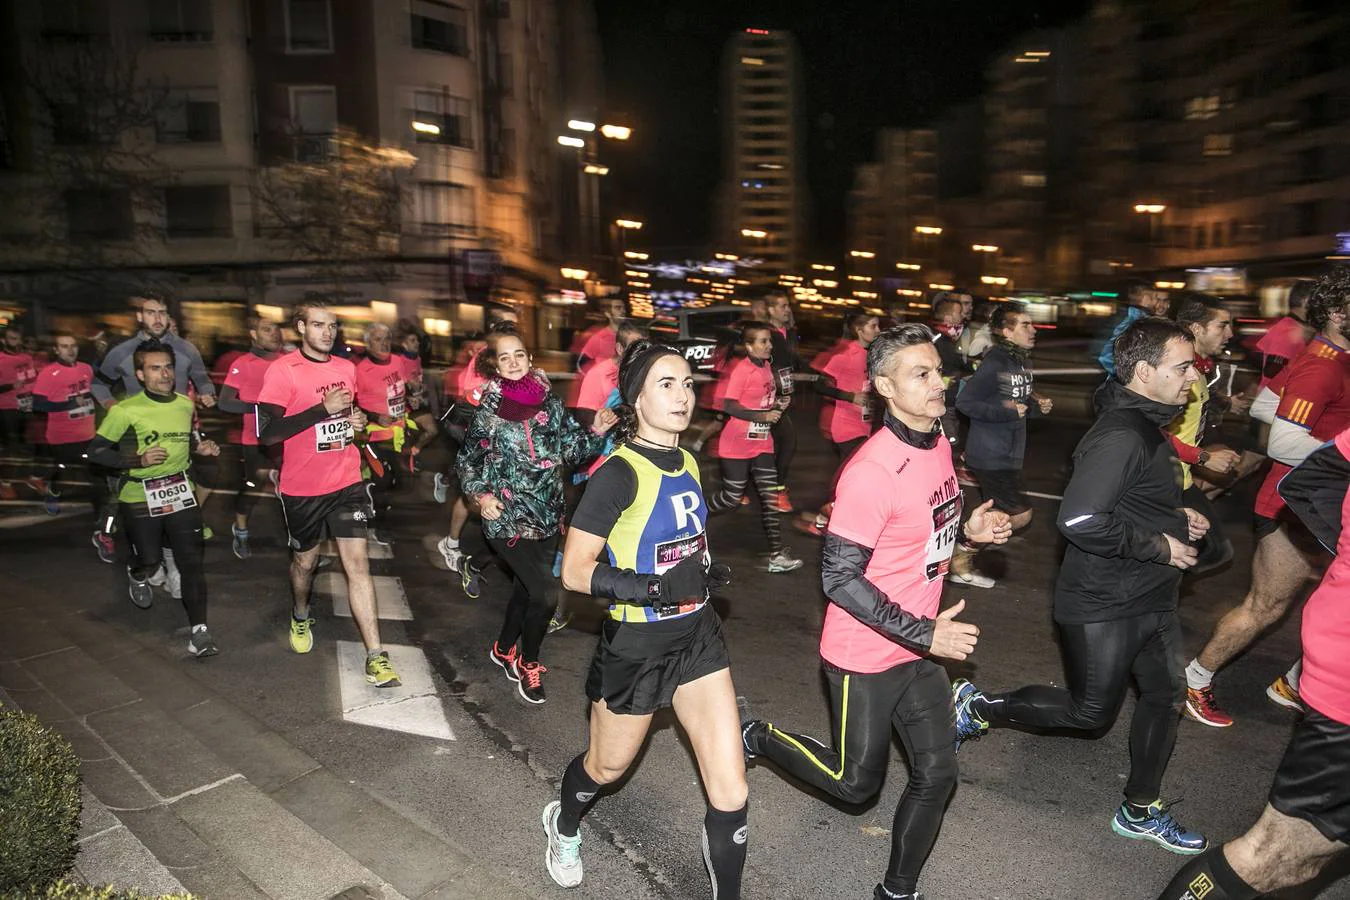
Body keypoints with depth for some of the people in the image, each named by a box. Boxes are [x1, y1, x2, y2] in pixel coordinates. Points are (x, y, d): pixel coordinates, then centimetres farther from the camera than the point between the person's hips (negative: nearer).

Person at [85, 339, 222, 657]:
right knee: (149, 560, 5)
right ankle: (138, 576, 45)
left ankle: (199, 631, -1)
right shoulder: (125, 411, -11)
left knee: (192, 561, -4)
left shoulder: (185, 404, 4)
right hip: (140, 498, -3)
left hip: (180, 494, 3)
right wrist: (138, 459, -20)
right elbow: (96, 451, -7)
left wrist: (200, 447, 2)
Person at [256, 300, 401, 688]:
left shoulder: (347, 368, 7)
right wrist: (322, 409, -25)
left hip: (347, 482, 3)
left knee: (358, 562, -4)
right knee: (305, 559, 17)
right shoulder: (282, 370, -11)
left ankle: (375, 658, -5)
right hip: (302, 487, -3)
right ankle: (300, 616, 50)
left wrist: (357, 419, 2)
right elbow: (266, 433, -19)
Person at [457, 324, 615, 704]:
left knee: (526, 587, 19)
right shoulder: (488, 409, -8)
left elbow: (572, 448, 4)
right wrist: (481, 494, -11)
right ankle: (528, 663, 18)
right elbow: (468, 459, 2)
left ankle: (504, 649, 43)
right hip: (509, 518, -4)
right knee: (544, 595, -7)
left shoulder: (550, 402, 1)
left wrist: (595, 431, -13)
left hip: (547, 515, 5)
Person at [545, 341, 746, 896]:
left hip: (696, 633, 5)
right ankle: (565, 825, 56)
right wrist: (654, 588, -30)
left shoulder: (687, 463, 1)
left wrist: (705, 570, 3)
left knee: (731, 792, 1)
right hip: (636, 643, -5)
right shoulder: (620, 474, -21)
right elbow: (574, 571, -21)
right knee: (608, 766, 21)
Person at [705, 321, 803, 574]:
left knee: (770, 496, 2)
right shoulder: (740, 368, -16)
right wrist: (763, 416, -23)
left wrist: (776, 405, 6)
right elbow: (727, 405, -22)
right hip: (736, 446, -7)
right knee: (731, 498, 1)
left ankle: (777, 554, 3)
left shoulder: (767, 366, 9)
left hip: (762, 443, 7)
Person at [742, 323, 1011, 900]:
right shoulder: (872, 472, -27)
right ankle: (756, 737, 34)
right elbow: (839, 578, -25)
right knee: (857, 782, 10)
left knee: (936, 775, 12)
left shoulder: (937, 443, 1)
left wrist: (966, 529, -2)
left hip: (921, 647, 8)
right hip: (866, 656, -7)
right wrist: (925, 633, -25)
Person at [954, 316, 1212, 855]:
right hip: (1103, 606, -10)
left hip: (1150, 598, 10)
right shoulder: (1120, 437, -25)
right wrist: (1159, 546, -23)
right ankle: (978, 708, 21)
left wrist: (1175, 517, 6)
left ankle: (1140, 812, 35)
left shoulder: (1144, 425, 8)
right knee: (1090, 711, 4)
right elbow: (1079, 520, -35)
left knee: (1166, 696, 18)